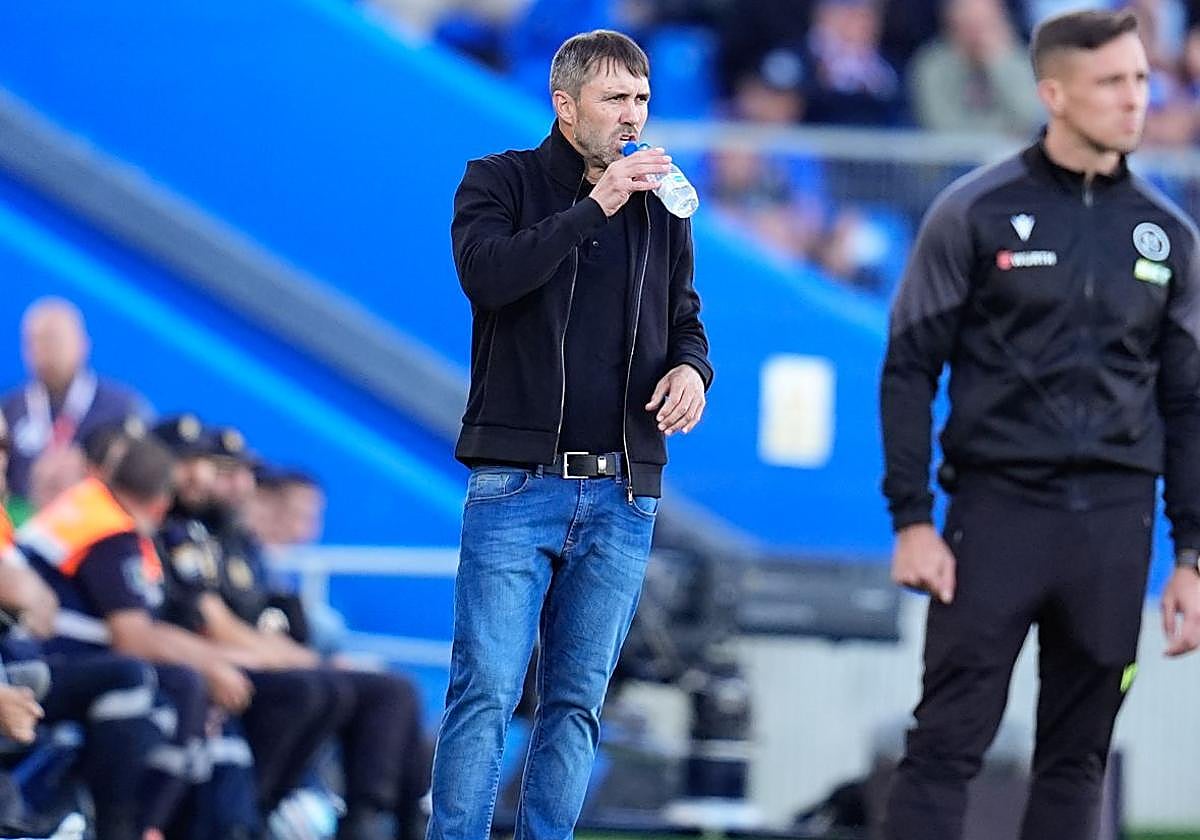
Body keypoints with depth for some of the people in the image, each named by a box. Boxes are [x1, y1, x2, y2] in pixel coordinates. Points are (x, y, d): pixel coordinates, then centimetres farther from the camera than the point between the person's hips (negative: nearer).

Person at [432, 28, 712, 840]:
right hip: (517, 482, -4)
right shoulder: (500, 183, 1)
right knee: (486, 690, -9)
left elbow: (684, 316, 21)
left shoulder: (660, 208, 14)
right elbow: (486, 272, -17)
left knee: (578, 702, 4)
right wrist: (595, 207, -21)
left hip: (622, 495, 4)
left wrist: (691, 367, -2)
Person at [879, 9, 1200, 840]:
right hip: (998, 506, -4)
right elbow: (910, 369, 0)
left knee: (1077, 758, 6)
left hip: (1115, 520, 4)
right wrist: (911, 520, -8)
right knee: (946, 746, -6)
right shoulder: (976, 213, -1)